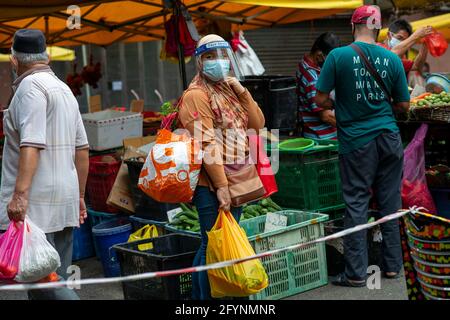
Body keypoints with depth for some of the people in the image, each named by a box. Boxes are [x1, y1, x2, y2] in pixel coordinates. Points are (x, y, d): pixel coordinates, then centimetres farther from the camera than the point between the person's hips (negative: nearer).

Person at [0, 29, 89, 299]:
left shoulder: (30, 86, -8)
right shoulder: (64, 88, 19)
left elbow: (31, 144, -20)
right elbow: (82, 148, 20)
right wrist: (79, 196, 25)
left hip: (36, 204, -9)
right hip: (65, 202, 9)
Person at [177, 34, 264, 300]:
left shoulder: (230, 90, 15)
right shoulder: (197, 94, -11)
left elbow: (258, 124, 9)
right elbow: (207, 144, -18)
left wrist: (242, 92, -2)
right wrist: (221, 186, -21)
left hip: (236, 181, 9)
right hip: (213, 186, -9)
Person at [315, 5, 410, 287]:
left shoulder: (338, 56, -8)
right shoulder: (392, 59, 0)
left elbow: (320, 99, -6)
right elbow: (404, 105, 6)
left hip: (356, 141, -2)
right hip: (389, 138, 2)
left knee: (357, 204, 3)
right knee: (390, 202, 11)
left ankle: (356, 273, 5)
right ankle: (392, 264, 20)